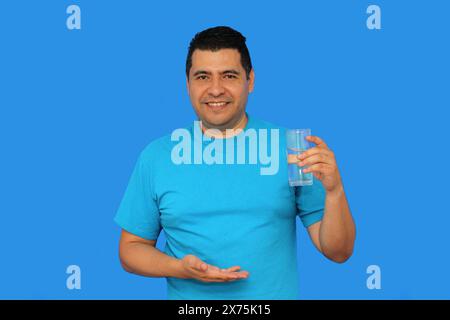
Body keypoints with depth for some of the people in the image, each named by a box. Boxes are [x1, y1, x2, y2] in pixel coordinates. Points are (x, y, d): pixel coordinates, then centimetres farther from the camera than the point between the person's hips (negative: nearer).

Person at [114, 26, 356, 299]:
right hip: (189, 300, 0)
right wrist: (179, 268, -16)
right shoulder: (156, 157, -4)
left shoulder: (290, 148, -7)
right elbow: (131, 247, 2)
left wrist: (334, 190, -23)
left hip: (275, 294, 0)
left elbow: (338, 252, -6)